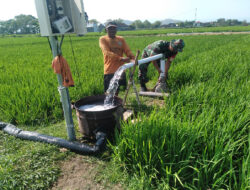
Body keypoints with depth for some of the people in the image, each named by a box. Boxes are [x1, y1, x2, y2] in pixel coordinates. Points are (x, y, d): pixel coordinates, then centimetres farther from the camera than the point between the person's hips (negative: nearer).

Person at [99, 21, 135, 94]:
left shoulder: (121, 39, 12)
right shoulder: (103, 39, -1)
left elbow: (127, 51, 1)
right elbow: (107, 53, -17)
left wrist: (132, 58, -21)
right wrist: (121, 58, -30)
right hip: (109, 71, -4)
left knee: (116, 92, 13)